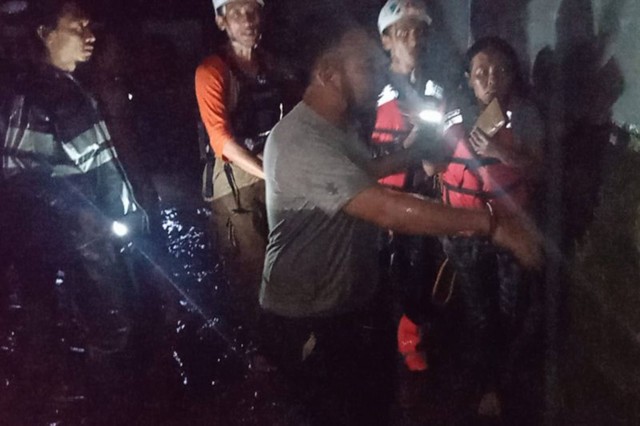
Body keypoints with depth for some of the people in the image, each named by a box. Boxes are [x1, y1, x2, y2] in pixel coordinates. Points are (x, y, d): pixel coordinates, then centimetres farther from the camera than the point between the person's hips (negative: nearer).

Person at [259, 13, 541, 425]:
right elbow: (388, 209, -40)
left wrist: (421, 149, 13)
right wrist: (489, 223, -38)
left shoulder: (339, 125, 4)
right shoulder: (301, 142, -32)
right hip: (311, 320, -9)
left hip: (354, 302, 9)